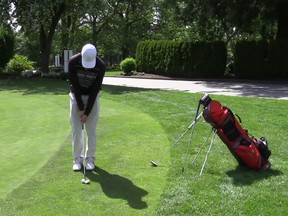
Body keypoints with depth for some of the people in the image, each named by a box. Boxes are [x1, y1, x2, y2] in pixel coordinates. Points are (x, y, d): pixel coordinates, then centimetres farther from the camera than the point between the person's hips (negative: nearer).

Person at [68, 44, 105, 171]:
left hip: (92, 97, 0)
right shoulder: (73, 62, -23)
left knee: (91, 130, 0)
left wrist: (87, 111, -21)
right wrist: (80, 108, -19)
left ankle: (90, 158, 11)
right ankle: (77, 159, 9)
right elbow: (75, 86, -19)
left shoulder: (101, 66, -24)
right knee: (76, 130, 0)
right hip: (76, 96, 0)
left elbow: (95, 90, -20)